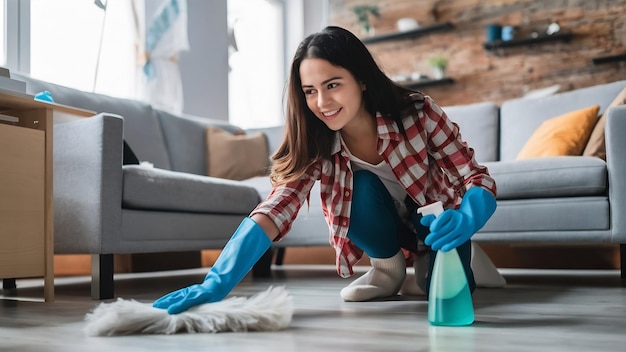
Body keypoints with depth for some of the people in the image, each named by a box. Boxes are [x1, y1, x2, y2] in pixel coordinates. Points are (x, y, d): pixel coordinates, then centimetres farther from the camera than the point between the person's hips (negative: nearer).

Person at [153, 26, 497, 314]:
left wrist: (464, 220, -48)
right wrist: (218, 282, -49)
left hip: (436, 220, -1)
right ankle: (389, 268, -2)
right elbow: (275, 209, -36)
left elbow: (477, 177, -25)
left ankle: (463, 256, 8)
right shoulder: (317, 145, -24)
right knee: (361, 186, -30)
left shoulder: (417, 112, -29)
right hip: (385, 228, 2)